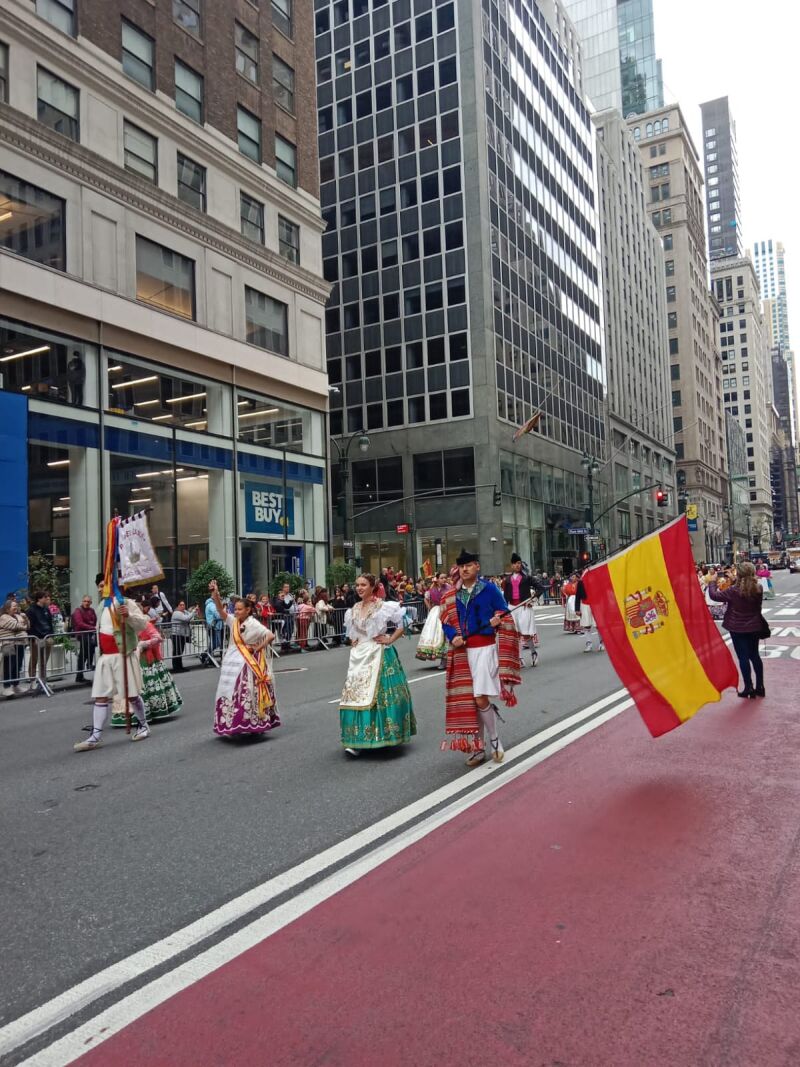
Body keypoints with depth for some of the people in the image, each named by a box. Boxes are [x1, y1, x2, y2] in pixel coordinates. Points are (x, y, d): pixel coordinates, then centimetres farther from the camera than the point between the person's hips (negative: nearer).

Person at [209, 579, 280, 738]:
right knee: (230, 694, 8)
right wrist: (215, 594, -26)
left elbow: (271, 636, -18)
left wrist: (257, 648, -14)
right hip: (231, 663, 6)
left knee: (247, 695, -2)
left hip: (248, 663, -5)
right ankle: (232, 725, 19)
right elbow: (221, 609, -13)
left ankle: (251, 725, 7)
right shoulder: (233, 621, 1)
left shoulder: (253, 624, -12)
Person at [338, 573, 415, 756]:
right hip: (359, 656, 5)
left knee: (378, 694, -5)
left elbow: (403, 625, -4)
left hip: (379, 655, -5)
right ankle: (356, 741, -2)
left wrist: (390, 640, -11)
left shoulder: (384, 607, -5)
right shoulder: (353, 610, 12)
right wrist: (352, 641, 11)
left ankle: (385, 735, 9)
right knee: (356, 694, -3)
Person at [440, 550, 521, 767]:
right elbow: (446, 621, 10)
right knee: (468, 701, 6)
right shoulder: (452, 595, 8)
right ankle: (478, 749, 17)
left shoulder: (489, 589, -2)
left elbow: (504, 614, 2)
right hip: (463, 651, 4)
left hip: (485, 648, -4)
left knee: (481, 698, -12)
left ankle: (494, 740, 12)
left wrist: (497, 619, -20)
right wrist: (453, 637, -8)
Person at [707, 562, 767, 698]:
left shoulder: (734, 590, -21)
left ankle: (748, 688, 5)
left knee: (743, 657, 3)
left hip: (738, 629, -5)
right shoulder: (758, 588, -8)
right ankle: (760, 687, 22)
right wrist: (735, 582, 13)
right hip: (754, 627, 5)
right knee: (755, 656, 16)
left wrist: (712, 582, 1)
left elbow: (714, 595, -13)